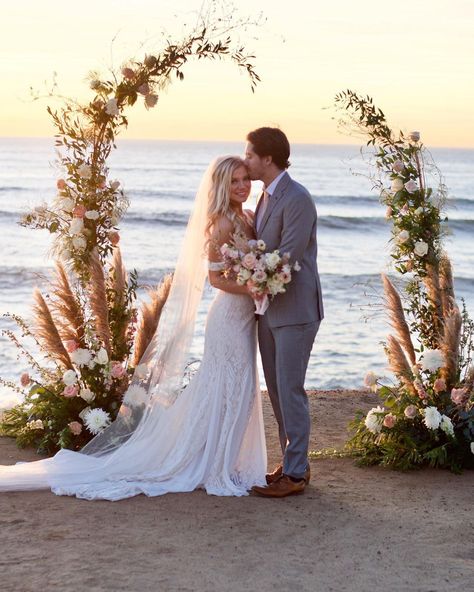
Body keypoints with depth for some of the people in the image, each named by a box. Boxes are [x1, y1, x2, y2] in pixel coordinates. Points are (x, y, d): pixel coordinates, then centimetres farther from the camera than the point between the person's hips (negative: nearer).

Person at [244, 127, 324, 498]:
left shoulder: (297, 200, -17)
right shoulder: (267, 197, 13)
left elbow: (288, 257, -21)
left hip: (294, 311, -9)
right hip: (270, 311, 9)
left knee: (290, 391, -4)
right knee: (277, 391, 14)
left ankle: (295, 474, 3)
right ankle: (292, 463, 24)